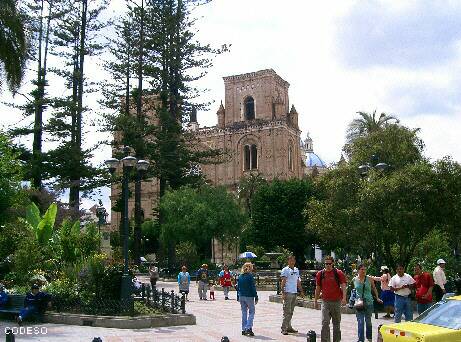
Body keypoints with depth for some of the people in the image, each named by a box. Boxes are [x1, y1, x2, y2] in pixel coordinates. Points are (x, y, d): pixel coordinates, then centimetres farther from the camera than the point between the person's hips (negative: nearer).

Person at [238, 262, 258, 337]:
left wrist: (238, 297, 17)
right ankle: (248, 328, -9)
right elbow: (253, 287, -12)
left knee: (244, 313, 13)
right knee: (251, 312, 4)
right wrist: (256, 297, -7)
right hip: (249, 296, -6)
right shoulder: (250, 276, -11)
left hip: (241, 296, 6)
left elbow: (238, 287, 11)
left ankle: (244, 329, 14)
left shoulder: (240, 276, 7)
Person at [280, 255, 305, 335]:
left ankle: (289, 327, 18)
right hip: (288, 293, -7)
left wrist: (301, 291, 18)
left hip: (294, 293, 7)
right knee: (287, 312, -8)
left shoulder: (296, 270, 16)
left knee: (291, 312, 11)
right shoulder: (285, 270, -5)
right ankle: (284, 328, -6)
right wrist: (283, 293, -16)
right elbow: (283, 282, -9)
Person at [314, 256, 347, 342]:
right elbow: (318, 288, 12)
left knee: (336, 323, 11)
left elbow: (343, 286, -9)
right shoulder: (320, 274, 5)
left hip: (336, 301, -1)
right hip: (325, 302, 1)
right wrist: (315, 301, 12)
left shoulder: (339, 273, -2)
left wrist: (344, 298, -23)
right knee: (325, 323, -8)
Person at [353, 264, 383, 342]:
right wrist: (353, 299, 13)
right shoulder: (354, 280, 0)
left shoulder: (370, 279, -3)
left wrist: (377, 298, 11)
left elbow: (374, 288, 11)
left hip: (368, 302, 0)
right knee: (360, 322, -4)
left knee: (368, 321, 12)